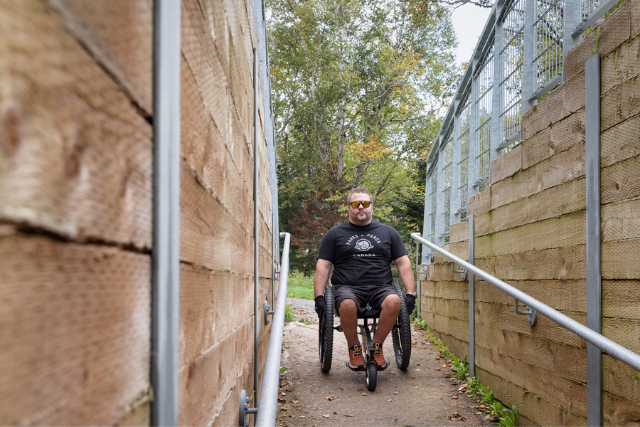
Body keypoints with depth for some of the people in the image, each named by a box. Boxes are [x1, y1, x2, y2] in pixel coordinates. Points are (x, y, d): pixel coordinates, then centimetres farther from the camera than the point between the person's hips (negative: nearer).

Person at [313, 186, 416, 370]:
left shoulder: (388, 232, 18)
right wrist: (319, 297, -4)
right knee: (347, 304, -36)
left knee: (394, 301, -33)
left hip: (381, 288, 1)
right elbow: (323, 266, 8)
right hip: (348, 287, -1)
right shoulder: (334, 234, 14)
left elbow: (403, 264, 14)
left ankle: (376, 346, -12)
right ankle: (354, 349, -12)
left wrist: (410, 294, 2)